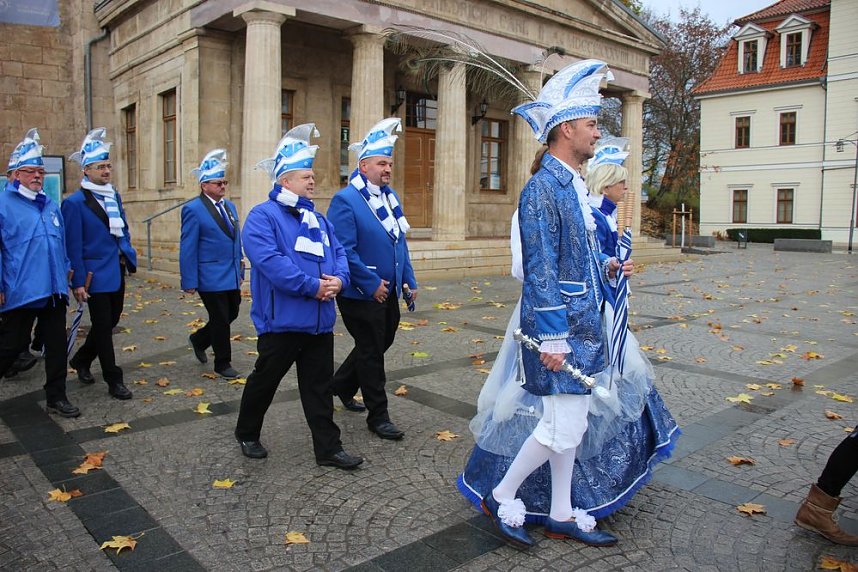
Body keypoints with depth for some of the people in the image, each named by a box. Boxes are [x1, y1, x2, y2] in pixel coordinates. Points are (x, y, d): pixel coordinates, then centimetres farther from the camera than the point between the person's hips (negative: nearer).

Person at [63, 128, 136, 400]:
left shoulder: (114, 195, 10)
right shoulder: (75, 203, -11)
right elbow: (73, 246, -13)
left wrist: (128, 254, 10)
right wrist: (78, 282, -15)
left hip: (117, 273, 7)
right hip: (96, 274, -7)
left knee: (110, 321, 17)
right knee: (103, 326, 0)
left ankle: (81, 361, 39)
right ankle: (114, 381, 9)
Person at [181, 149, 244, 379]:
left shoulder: (229, 206, 11)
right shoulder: (193, 210, -11)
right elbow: (187, 249, -12)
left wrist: (240, 270, 14)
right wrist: (189, 282, -14)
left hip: (232, 276, 7)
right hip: (211, 278, -7)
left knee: (231, 314, 15)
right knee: (220, 320, 2)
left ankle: (199, 339, 38)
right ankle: (222, 363, 19)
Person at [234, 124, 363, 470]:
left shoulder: (316, 218, 14)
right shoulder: (262, 216, -9)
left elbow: (338, 253, 10)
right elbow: (270, 261, -22)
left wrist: (338, 279, -12)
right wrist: (312, 286, -22)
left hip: (320, 322, 6)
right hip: (281, 321, -6)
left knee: (319, 388, 10)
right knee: (264, 381, 12)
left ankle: (328, 449, 18)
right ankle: (247, 434, 35)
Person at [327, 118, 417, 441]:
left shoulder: (390, 196, 10)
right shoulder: (345, 200, -15)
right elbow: (344, 251, -20)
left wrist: (409, 280, 10)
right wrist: (372, 284, -19)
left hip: (389, 292, 8)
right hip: (362, 295, -8)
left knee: (379, 344, 20)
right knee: (371, 353, 3)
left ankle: (341, 386, 42)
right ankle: (378, 416, 17)